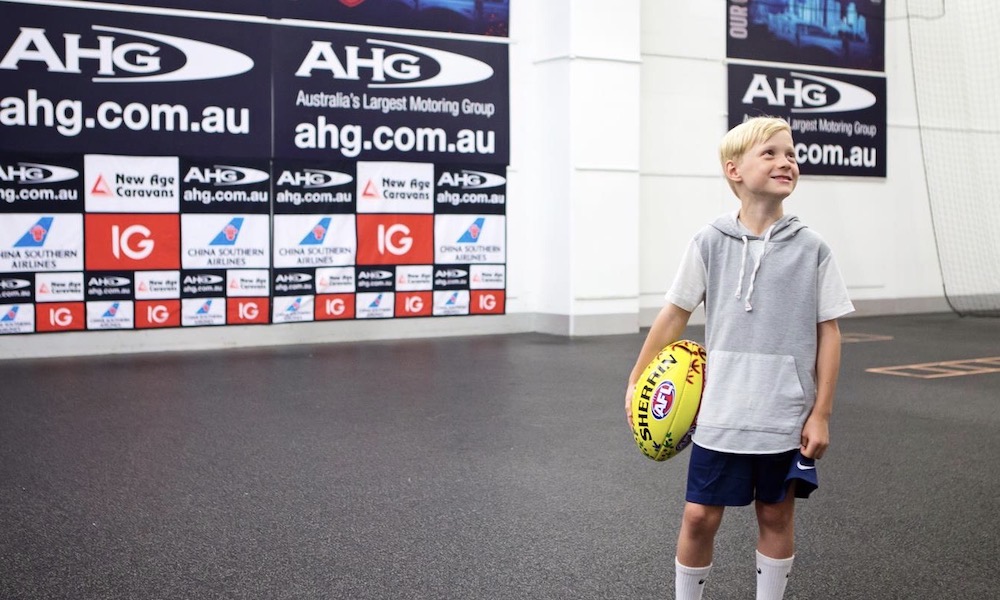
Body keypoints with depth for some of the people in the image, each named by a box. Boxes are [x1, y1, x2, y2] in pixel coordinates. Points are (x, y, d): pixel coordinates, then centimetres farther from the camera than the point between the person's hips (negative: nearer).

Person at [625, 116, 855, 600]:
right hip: (720, 415, 0)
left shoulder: (811, 249, -2)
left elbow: (828, 332, 1)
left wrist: (821, 414, -2)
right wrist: (636, 382, 6)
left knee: (776, 515, 11)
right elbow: (674, 314, 5)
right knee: (700, 516, 5)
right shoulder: (710, 243, -3)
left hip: (786, 419, 1)